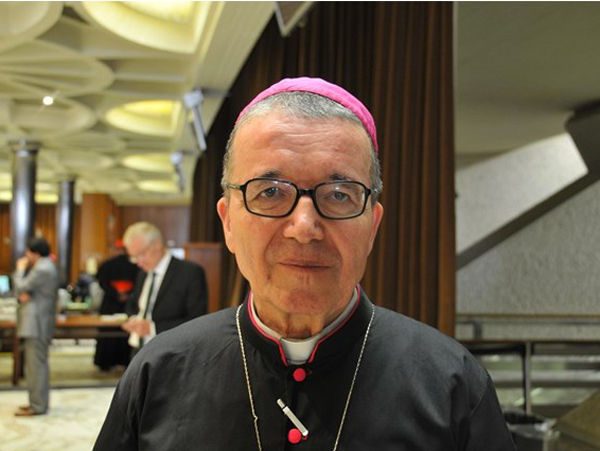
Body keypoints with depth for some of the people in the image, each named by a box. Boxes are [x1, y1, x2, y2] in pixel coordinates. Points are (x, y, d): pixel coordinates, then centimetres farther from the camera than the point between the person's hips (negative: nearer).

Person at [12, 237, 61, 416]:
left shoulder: (41, 269, -17)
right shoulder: (47, 267, 18)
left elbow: (21, 287, -15)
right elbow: (25, 290, 18)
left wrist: (20, 269, 0)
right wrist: (23, 294, -5)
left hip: (36, 323, -11)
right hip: (39, 322, 11)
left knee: (36, 364, -8)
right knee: (39, 363, 16)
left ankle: (37, 405, -5)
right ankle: (40, 401, 24)